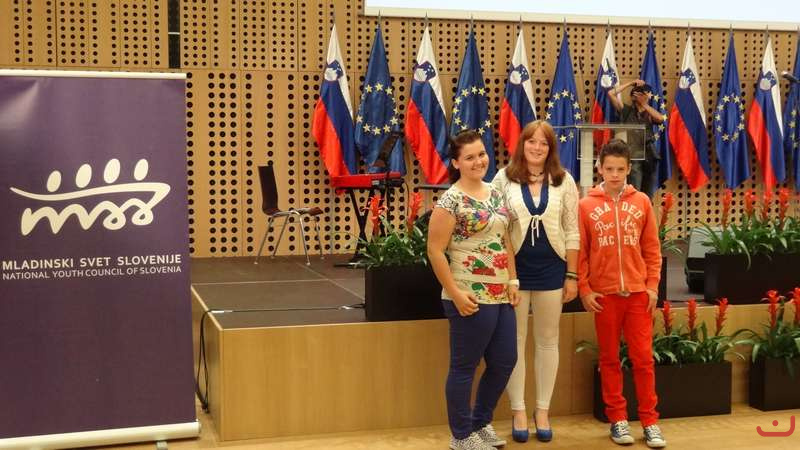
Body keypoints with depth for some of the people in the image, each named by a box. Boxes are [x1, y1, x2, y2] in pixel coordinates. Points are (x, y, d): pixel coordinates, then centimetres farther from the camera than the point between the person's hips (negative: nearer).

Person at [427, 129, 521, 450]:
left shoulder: (495, 193, 11)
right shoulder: (451, 200, -12)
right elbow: (435, 250, -14)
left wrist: (513, 281, 9)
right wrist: (455, 293, -18)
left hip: (500, 296, 8)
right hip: (471, 299, -8)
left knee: (504, 362, 14)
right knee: (464, 367, 4)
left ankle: (481, 423, 32)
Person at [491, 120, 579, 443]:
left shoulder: (563, 181, 1)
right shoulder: (504, 178, -3)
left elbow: (572, 231, 3)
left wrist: (572, 276, 1)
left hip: (551, 270, 1)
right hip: (513, 269, -1)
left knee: (548, 341, 10)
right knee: (515, 341, 7)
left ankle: (542, 410, 22)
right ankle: (518, 410, 18)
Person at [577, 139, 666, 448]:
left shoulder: (642, 202, 4)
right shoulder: (586, 205, -1)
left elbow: (652, 248, 7)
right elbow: (579, 252, 0)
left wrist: (652, 285, 1)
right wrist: (584, 289, -5)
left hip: (638, 292, 1)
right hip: (604, 294, -1)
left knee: (643, 357, 3)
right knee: (609, 358, 8)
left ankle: (649, 420, 13)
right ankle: (617, 419, 18)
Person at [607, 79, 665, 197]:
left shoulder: (650, 114, 15)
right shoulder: (627, 111, 6)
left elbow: (661, 118, -9)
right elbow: (611, 93, -4)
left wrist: (644, 104, -2)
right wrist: (631, 83, 2)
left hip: (649, 157, 4)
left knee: (648, 197, 7)